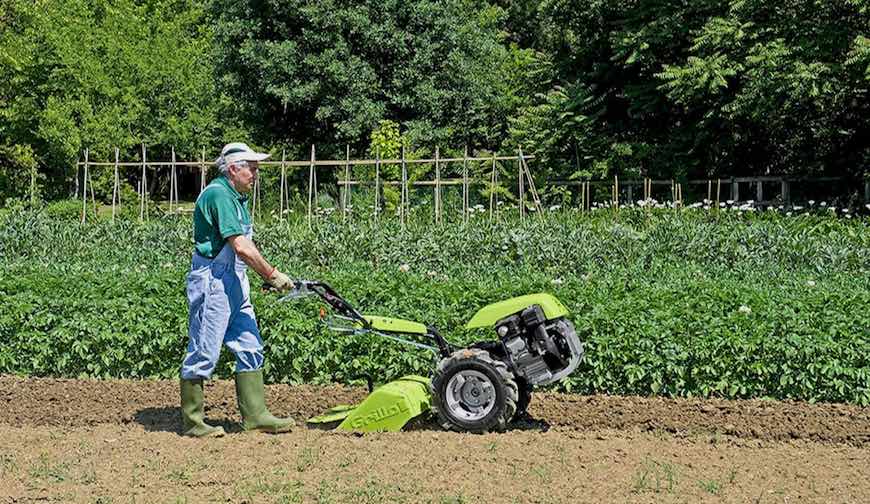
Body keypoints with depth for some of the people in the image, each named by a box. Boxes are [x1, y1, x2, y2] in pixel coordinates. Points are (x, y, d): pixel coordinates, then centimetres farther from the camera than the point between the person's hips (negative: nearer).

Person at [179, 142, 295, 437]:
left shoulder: (237, 197, 15)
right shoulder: (218, 194, -17)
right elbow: (241, 247, -23)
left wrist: (268, 277, 6)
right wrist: (273, 275, -16)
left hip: (234, 281, 10)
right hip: (212, 280, -10)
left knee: (250, 349, 10)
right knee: (203, 353, -2)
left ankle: (255, 415, 16)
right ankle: (192, 422, 8)